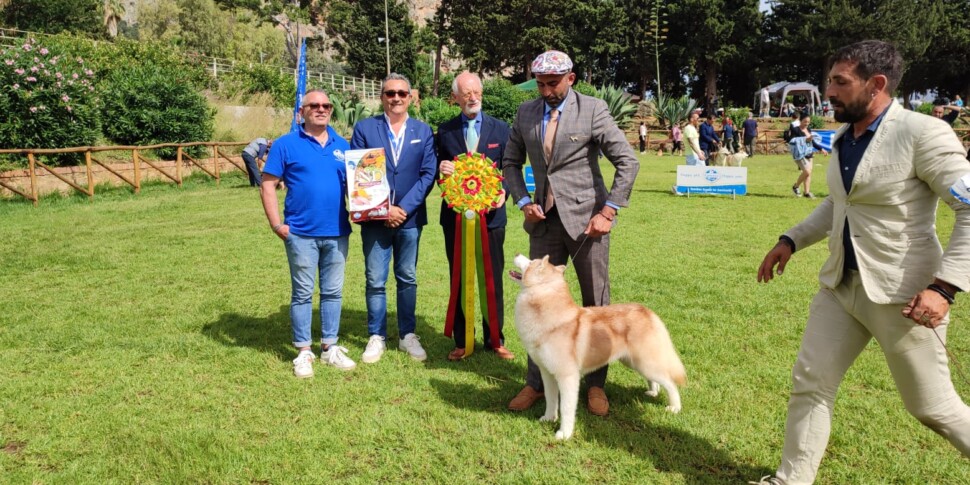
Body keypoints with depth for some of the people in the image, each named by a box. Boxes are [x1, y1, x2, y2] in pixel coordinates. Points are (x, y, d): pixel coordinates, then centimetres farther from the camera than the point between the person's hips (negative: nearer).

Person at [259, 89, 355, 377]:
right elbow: (267, 185, -2)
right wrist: (277, 225, -9)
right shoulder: (286, 144, -1)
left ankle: (330, 347, 23)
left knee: (333, 292, 11)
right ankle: (303, 352, 16)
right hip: (301, 234, -3)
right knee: (302, 293, 5)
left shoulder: (342, 145, 10)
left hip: (337, 233, 4)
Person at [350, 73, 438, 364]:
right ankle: (376, 337, 16)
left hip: (410, 218, 1)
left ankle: (408, 335, 21)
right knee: (375, 281, 4)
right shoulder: (364, 128, 1)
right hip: (375, 218, -1)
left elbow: (428, 174, -1)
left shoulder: (423, 131, 6)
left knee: (407, 279, 10)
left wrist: (405, 207, -12)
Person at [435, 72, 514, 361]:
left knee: (493, 280, 7)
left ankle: (495, 340, 20)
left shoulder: (500, 129, 3)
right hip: (455, 216, 1)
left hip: (491, 215, 0)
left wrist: (503, 192, -14)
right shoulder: (445, 131, 4)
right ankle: (461, 342, 20)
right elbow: (440, 169, 6)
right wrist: (442, 170, -17)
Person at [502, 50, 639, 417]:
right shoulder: (525, 113, 6)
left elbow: (627, 162, -9)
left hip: (586, 218, -3)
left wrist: (608, 211, -15)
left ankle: (596, 385, 19)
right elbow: (511, 163, 15)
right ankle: (535, 384, 18)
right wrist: (523, 201, -1)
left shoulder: (592, 110, -7)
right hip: (545, 220, 4)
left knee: (596, 304, 6)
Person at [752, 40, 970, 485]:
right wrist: (791, 240, 14)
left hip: (901, 293, -7)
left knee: (931, 405, 9)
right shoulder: (843, 138, 7)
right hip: (841, 283, 7)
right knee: (810, 382, 9)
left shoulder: (923, 133, -16)